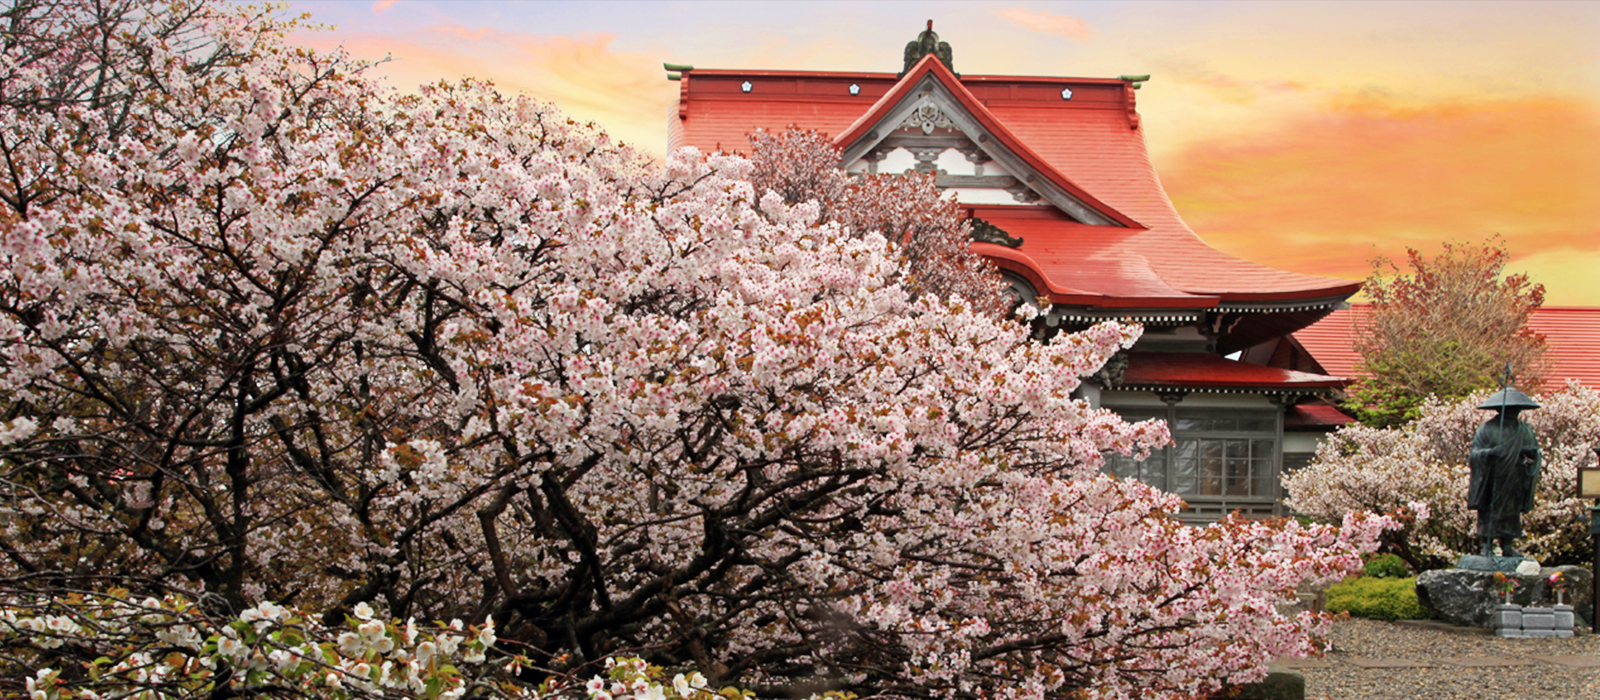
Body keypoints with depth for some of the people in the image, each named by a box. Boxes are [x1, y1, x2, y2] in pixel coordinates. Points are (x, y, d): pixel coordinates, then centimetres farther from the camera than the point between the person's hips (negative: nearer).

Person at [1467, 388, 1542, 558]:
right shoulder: (1487, 429, -4)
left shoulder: (1525, 430, 11)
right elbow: (1475, 454, -7)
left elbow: (1535, 450, 13)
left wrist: (1529, 452, -10)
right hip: (1492, 479, -4)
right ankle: (1486, 545, 1)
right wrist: (1491, 452, -26)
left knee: (1512, 512, 5)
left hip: (1514, 481, 4)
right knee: (1489, 512, -4)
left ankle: (1507, 546, 11)